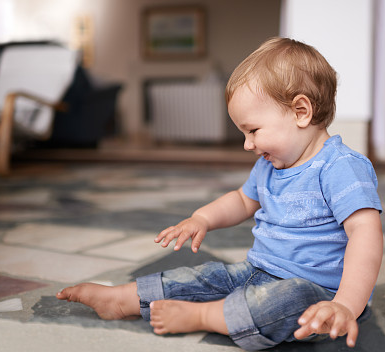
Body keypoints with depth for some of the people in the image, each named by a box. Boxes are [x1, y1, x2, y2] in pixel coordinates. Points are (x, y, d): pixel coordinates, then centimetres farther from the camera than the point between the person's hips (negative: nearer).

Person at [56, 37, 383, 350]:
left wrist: (346, 305, -41)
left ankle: (197, 315, -21)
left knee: (292, 300, -37)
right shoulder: (268, 166, 9)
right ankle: (119, 300, 11)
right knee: (208, 276, 1)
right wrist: (203, 218, 7)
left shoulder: (342, 168, -20)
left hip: (317, 291, -8)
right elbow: (244, 199, 26)